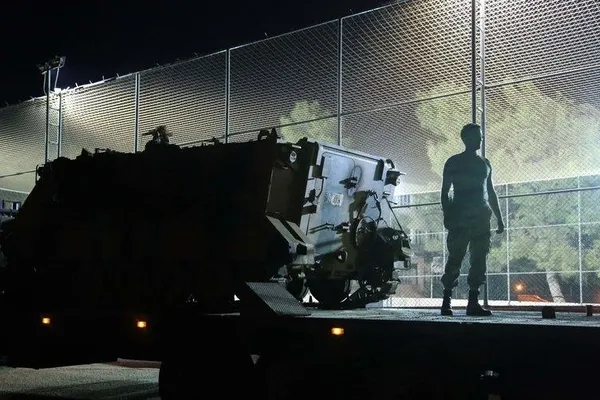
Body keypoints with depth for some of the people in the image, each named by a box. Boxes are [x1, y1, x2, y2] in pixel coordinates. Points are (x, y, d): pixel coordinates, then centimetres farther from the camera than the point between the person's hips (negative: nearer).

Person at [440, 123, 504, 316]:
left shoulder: (485, 163, 18)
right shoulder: (454, 162, 4)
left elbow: (491, 192, 20)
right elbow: (445, 191, 0)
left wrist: (499, 218, 13)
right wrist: (447, 215, -13)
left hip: (481, 218, 5)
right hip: (460, 218, -5)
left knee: (479, 260, -1)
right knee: (455, 259, -9)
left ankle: (473, 302, 1)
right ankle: (446, 301, -7)